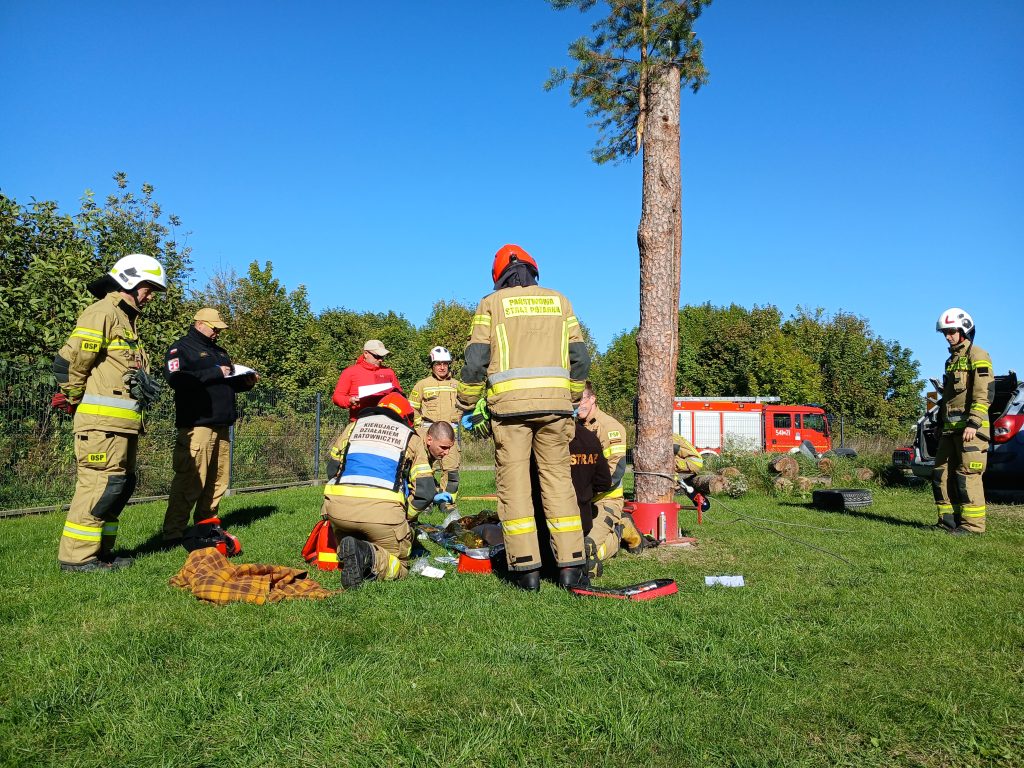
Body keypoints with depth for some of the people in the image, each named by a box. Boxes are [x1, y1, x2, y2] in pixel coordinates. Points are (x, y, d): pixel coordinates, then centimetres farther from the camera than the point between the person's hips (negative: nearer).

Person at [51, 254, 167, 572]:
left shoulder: (128, 319, 23)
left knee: (121, 486, 12)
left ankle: (100, 550, 20)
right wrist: (75, 399, -1)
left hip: (124, 422, 10)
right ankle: (76, 555, -1)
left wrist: (144, 384, 11)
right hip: (103, 420, -10)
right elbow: (68, 362, -14)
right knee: (101, 483, -9)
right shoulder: (103, 312, -8)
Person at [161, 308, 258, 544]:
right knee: (189, 481, -11)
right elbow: (176, 379, -15)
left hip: (221, 426, 8)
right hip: (196, 425, -8)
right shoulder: (181, 348, 2)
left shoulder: (220, 352, 26)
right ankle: (173, 533, -7)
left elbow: (229, 383, 32)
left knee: (218, 481, 8)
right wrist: (215, 373, -15)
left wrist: (246, 382, 10)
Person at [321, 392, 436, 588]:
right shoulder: (411, 437, 20)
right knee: (397, 566, 13)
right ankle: (369, 555, -20)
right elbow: (424, 491, 12)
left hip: (338, 506, 3)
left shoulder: (354, 425, 27)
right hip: (383, 508, -3)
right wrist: (404, 518, 24)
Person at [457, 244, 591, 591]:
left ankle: (525, 566, 1)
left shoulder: (491, 304, 9)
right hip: (554, 402, 2)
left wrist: (466, 405, 10)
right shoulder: (559, 301, 16)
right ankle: (571, 564, 4)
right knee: (558, 478, 6)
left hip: (509, 404, -2)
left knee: (513, 481, 2)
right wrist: (572, 399, 22)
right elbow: (580, 357, 11)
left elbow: (476, 360, 1)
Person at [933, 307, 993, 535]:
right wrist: (941, 423, 24)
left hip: (969, 428, -9)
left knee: (968, 476, -9)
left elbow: (984, 394, -15)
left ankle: (973, 523, -4)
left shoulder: (977, 356, -6)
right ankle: (948, 520, 15)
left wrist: (973, 423, -23)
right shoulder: (952, 359, 22)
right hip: (950, 427, 9)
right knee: (942, 474, 8)